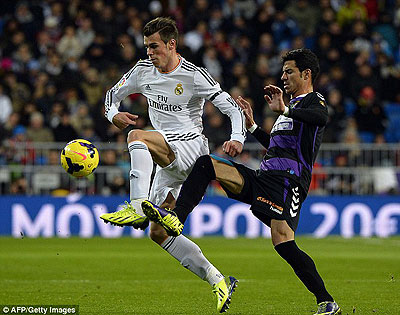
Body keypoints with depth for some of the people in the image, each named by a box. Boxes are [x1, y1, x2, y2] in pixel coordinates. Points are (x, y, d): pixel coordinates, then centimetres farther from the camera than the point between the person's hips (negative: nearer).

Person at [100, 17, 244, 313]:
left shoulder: (195, 76, -9)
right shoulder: (143, 70, 8)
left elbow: (233, 108, -8)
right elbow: (113, 94, 19)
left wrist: (237, 139, -27)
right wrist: (114, 113, -5)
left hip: (191, 145, -7)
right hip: (168, 162, 8)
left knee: (137, 136, -32)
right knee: (159, 233, 1)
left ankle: (138, 208, -43)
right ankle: (219, 281, 4)